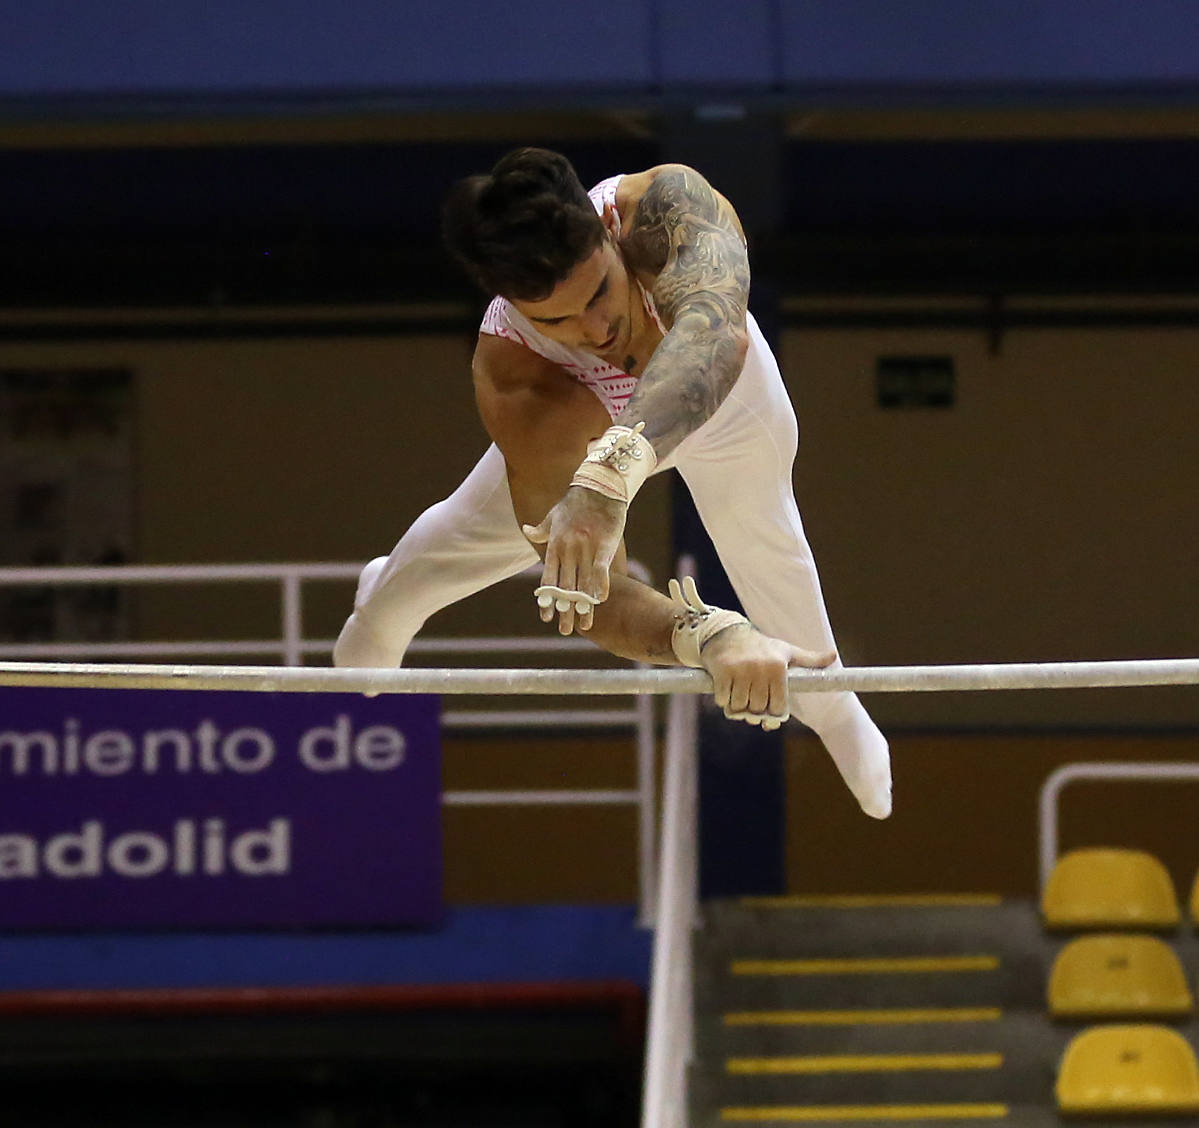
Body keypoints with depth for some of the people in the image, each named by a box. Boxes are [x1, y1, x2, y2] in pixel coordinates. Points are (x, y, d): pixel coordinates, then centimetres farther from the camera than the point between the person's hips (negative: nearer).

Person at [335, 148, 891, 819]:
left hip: (725, 389, 0)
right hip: (576, 414, 0)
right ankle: (385, 609, 53)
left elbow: (714, 332, -71)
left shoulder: (668, 205, -49)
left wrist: (614, 464, -87)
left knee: (774, 559, 20)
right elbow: (586, 590, -51)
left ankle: (829, 706, 52)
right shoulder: (511, 381, -47)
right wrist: (708, 634, -72)